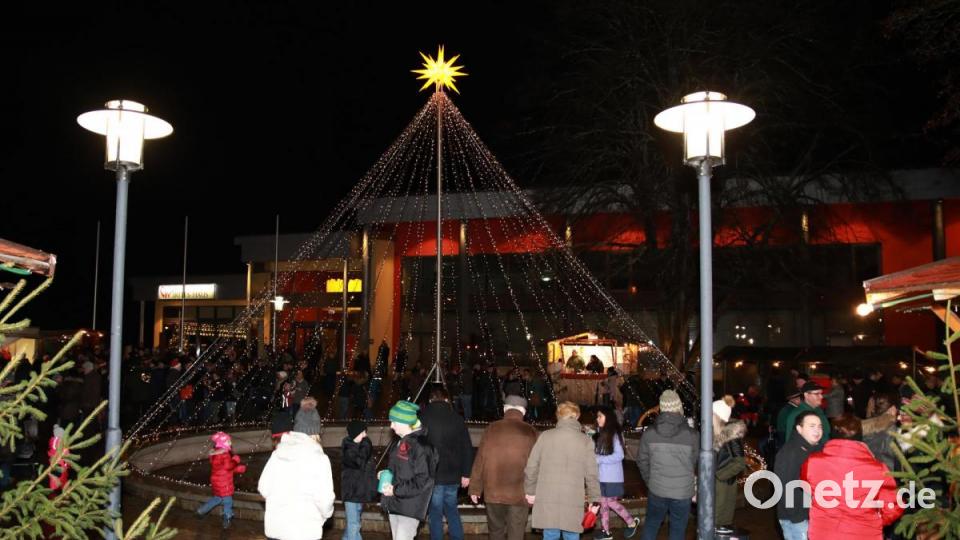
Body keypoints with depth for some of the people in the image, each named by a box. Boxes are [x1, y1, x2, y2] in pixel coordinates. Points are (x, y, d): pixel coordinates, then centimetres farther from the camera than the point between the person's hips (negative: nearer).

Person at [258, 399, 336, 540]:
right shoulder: (318, 458, -13)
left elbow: (263, 488, 6)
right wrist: (326, 514, 6)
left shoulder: (278, 452, 2)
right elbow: (324, 499, -15)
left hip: (274, 528, 5)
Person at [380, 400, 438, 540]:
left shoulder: (421, 445, -20)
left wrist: (396, 490, -22)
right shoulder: (402, 442, 9)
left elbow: (423, 480, -22)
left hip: (410, 506, -10)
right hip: (395, 503, 10)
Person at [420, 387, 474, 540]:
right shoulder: (457, 418, 1)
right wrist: (466, 473, 9)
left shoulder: (423, 417, -5)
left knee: (435, 513, 7)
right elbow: (467, 448, 2)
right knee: (451, 509, 18)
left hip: (432, 475, -3)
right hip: (453, 474, 3)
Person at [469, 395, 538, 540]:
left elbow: (480, 460, 1)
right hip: (520, 492, -1)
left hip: (493, 491, 1)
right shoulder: (530, 432, -2)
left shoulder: (491, 429, 0)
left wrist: (475, 488, 7)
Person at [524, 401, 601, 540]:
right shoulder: (585, 441, -1)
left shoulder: (545, 436, 1)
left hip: (547, 500, 1)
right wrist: (594, 499, 10)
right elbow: (591, 474, -1)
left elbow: (531, 467, 4)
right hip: (573, 501, -1)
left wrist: (530, 491, 16)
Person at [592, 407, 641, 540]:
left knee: (611, 502, 0)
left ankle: (632, 522, 19)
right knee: (603, 503, 9)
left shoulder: (615, 434, -12)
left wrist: (599, 459, -20)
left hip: (612, 476, -6)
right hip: (601, 475, 6)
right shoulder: (600, 434, 8)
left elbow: (619, 455, -17)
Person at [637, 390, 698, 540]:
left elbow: (642, 461, 1)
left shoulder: (649, 434, -9)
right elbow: (698, 465, 0)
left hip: (656, 491, 2)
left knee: (651, 525, 20)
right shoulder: (692, 435, -14)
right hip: (682, 493, -1)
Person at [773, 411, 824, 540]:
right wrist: (797, 517, -20)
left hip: (813, 515, 8)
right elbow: (784, 486, -19)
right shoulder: (788, 452, -13)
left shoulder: (818, 450, 13)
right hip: (796, 518, -8)